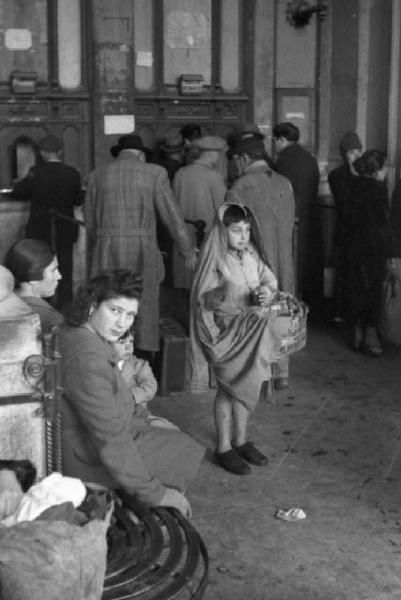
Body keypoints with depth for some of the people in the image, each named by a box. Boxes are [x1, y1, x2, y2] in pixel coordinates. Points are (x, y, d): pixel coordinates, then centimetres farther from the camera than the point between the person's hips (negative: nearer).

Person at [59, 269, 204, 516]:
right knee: (188, 454, -1)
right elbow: (111, 439, -31)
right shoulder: (88, 358, -32)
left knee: (179, 440, 18)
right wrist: (153, 493, -25)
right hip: (89, 458, -10)